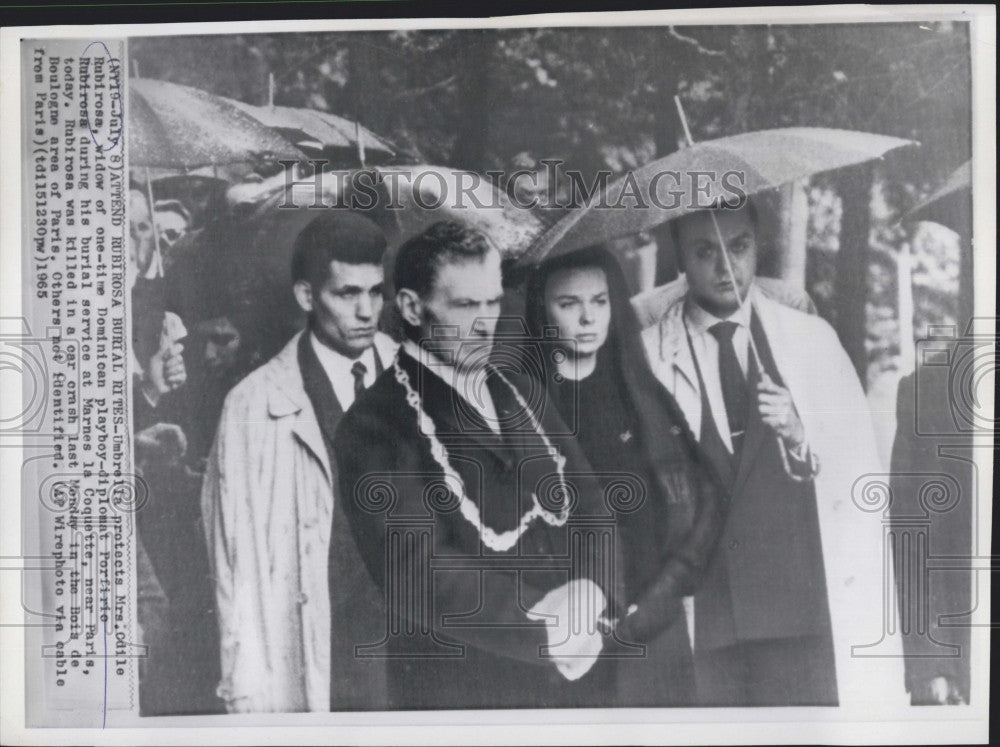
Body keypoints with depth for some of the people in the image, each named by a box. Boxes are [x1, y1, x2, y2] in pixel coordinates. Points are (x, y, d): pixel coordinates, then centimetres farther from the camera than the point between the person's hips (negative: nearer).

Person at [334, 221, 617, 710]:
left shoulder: (516, 390, 7)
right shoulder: (375, 425, -13)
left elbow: (587, 502, 5)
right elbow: (418, 572, -19)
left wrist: (589, 589, -12)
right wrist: (544, 631, -17)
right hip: (459, 691, -5)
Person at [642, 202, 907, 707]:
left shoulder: (813, 339, 7)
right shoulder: (649, 354, 2)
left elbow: (857, 471, 5)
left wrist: (800, 435, -13)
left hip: (801, 604, 1)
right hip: (695, 615, -1)